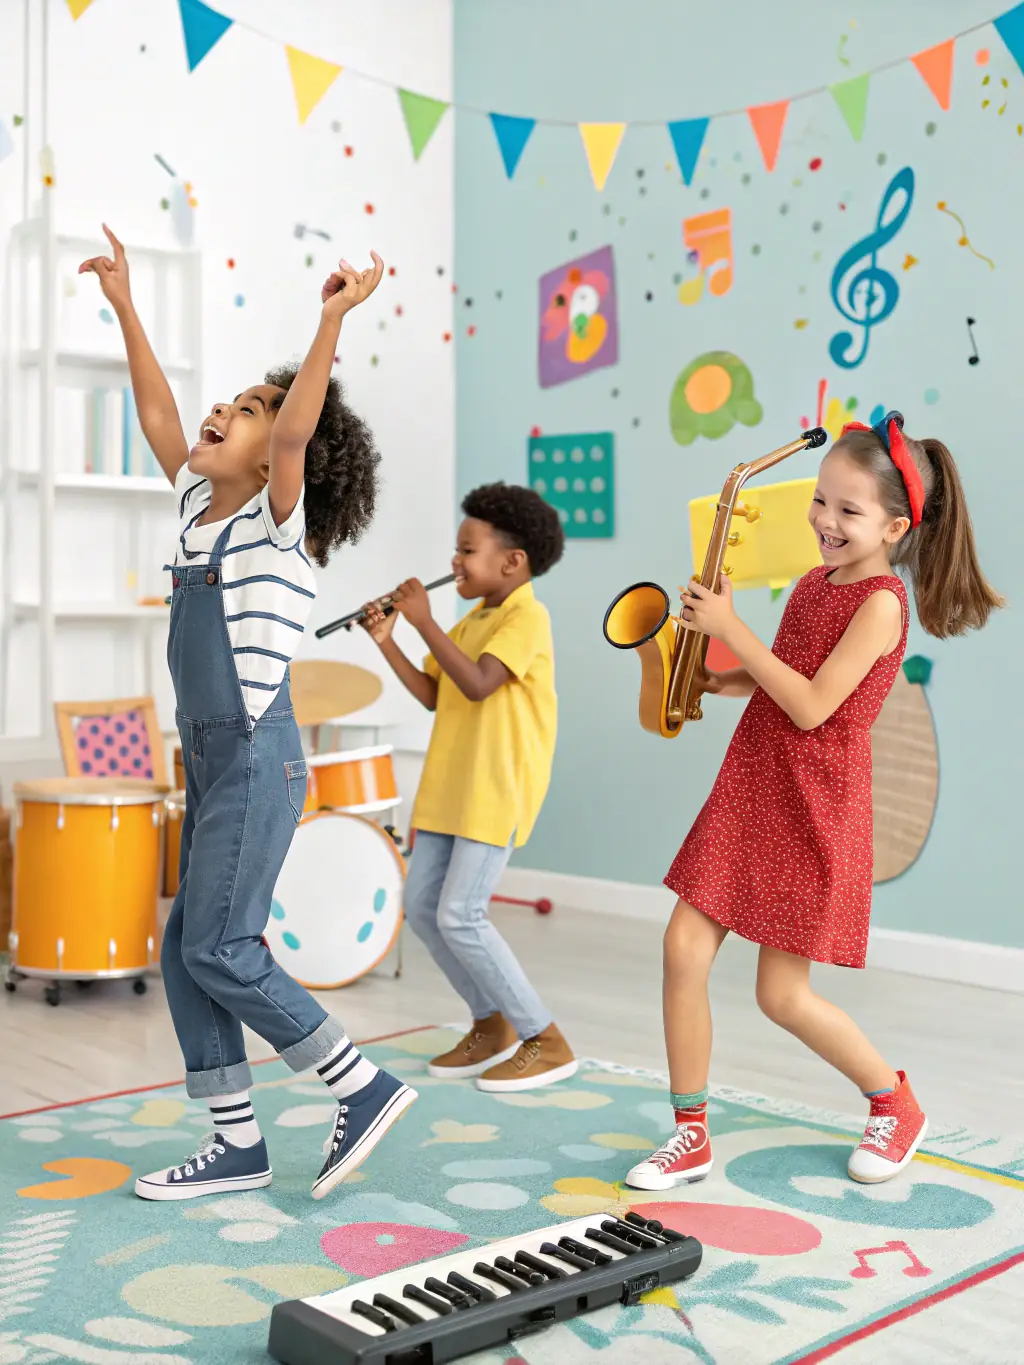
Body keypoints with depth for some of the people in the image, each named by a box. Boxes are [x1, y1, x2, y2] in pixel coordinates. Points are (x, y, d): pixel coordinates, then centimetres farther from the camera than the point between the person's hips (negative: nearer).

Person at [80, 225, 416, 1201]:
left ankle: (365, 1088, 5)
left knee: (219, 953, -9)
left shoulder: (277, 521, -8)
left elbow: (299, 430, -26)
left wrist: (333, 319, -34)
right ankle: (236, 1145, 17)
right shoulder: (200, 506, 13)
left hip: (257, 761, -8)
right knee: (186, 956, 8)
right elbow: (157, 416, 21)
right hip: (211, 763, 8)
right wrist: (124, 307, 22)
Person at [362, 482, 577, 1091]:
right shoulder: (472, 619, 16)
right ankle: (492, 1024, 23)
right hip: (450, 785, 9)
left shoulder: (527, 616, -12)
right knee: (421, 906, 9)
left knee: (460, 915, -14)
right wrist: (387, 642, 5)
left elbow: (477, 685, -26)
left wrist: (424, 621, -22)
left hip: (497, 790, -9)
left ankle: (547, 1043, -2)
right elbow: (433, 695, 14)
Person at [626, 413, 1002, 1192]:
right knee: (684, 950, 0)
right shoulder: (813, 583, 11)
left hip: (815, 813, -7)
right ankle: (691, 1138, 13)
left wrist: (731, 630, -18)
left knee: (781, 995, 1)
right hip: (749, 792, 7)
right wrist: (717, 680, 4)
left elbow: (812, 705, -21)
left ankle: (896, 1105, 28)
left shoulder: (881, 602, -14)